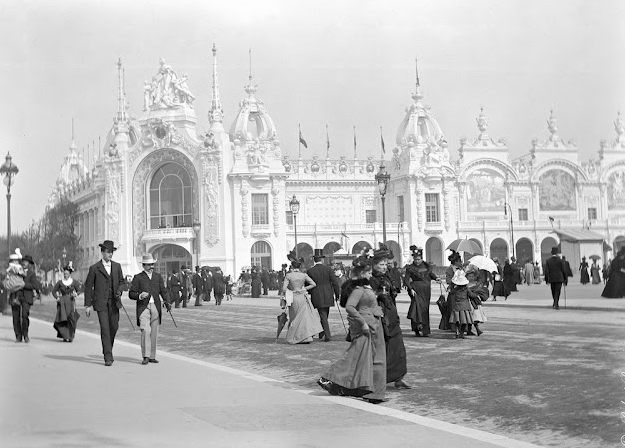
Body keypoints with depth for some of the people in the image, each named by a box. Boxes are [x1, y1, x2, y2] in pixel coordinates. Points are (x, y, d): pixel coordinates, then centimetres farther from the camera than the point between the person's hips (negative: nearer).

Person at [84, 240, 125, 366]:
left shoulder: (117, 266, 8)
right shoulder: (94, 268, -3)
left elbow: (121, 281, 18)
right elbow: (88, 286, 1)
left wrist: (119, 292, -4)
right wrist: (88, 305, -2)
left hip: (114, 302, 4)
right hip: (101, 303, -4)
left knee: (114, 327, 8)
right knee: (104, 328, -10)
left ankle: (107, 350, 32)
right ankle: (108, 357, -9)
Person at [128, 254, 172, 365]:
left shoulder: (158, 277, 15)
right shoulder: (138, 278, 5)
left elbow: (164, 291, 9)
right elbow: (131, 294, 3)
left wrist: (167, 302, -9)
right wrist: (140, 296, -18)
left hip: (156, 307, 4)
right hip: (143, 307, -3)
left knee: (154, 333, 4)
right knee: (145, 331, -16)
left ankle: (152, 356, 12)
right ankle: (145, 356, -12)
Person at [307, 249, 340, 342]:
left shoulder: (310, 271, -4)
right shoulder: (328, 269, -3)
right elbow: (335, 282, -3)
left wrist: (310, 293, 17)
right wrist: (337, 294, 7)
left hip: (317, 297, -1)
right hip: (328, 296, 2)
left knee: (323, 316, 1)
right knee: (324, 316, 16)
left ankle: (327, 336, -6)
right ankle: (322, 335, 23)